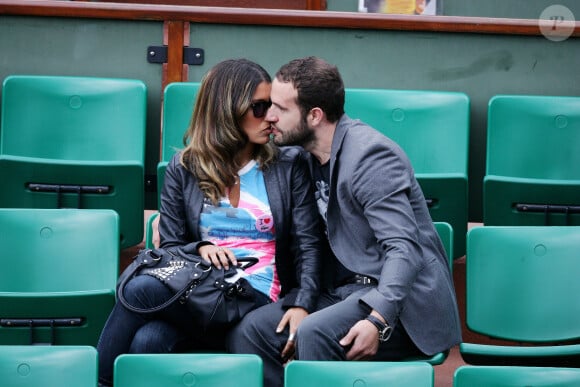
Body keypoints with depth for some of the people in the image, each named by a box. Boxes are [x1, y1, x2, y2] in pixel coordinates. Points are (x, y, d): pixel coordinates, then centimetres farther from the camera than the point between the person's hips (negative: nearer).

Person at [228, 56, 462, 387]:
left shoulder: (370, 154, -16)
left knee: (315, 334, -33)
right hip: (346, 291, 8)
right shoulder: (313, 156, 10)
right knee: (250, 331, -11)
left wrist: (378, 320, -34)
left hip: (400, 299, -8)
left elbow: (404, 248, -23)